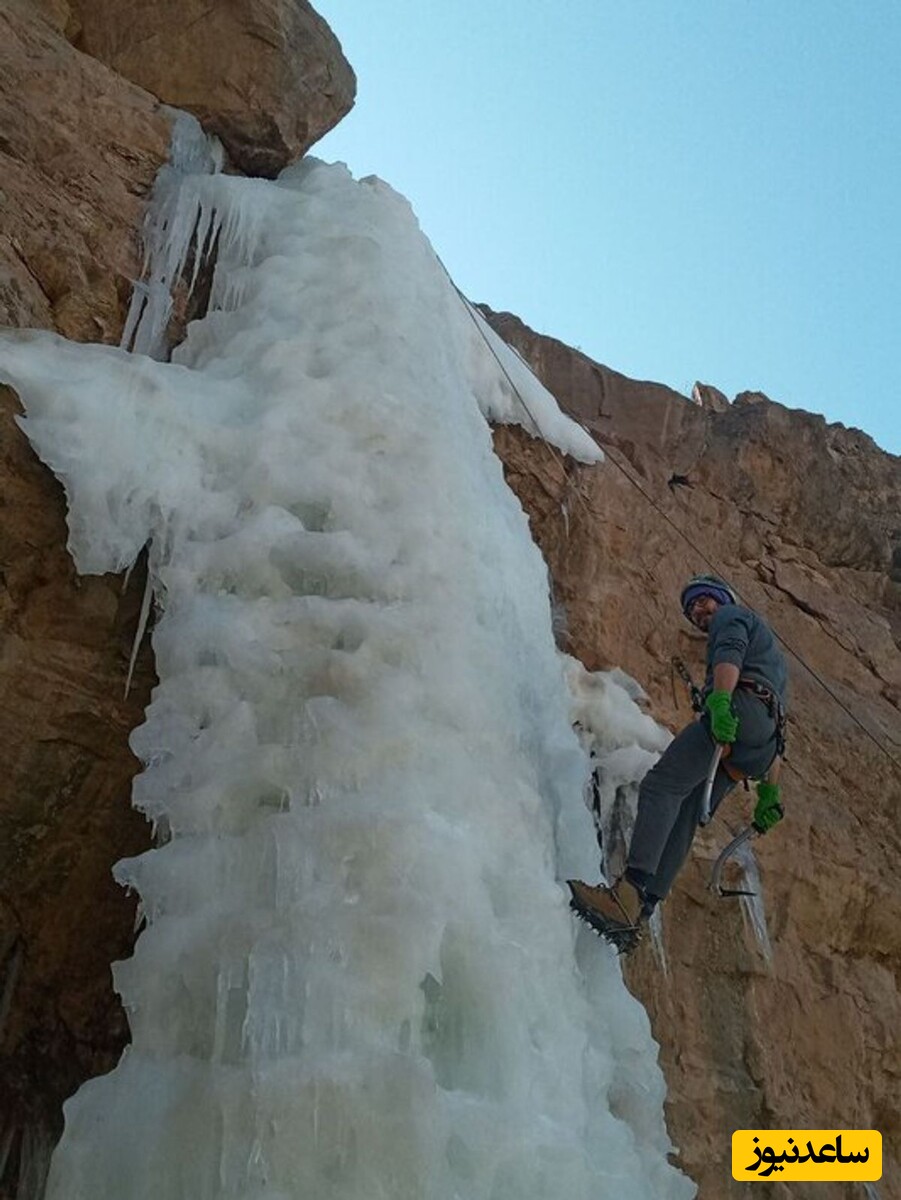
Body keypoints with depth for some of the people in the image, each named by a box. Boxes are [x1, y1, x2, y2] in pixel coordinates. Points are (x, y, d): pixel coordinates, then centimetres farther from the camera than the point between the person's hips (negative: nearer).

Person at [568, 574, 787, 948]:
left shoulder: (732, 616, 18)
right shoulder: (771, 653, 44)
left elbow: (730, 654, -10)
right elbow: (777, 735, 34)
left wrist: (720, 700, -29)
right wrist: (770, 791, 28)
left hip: (741, 708, -9)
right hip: (762, 737, 9)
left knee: (661, 785, -23)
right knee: (682, 820, 0)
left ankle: (628, 895, -41)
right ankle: (637, 915, -13)